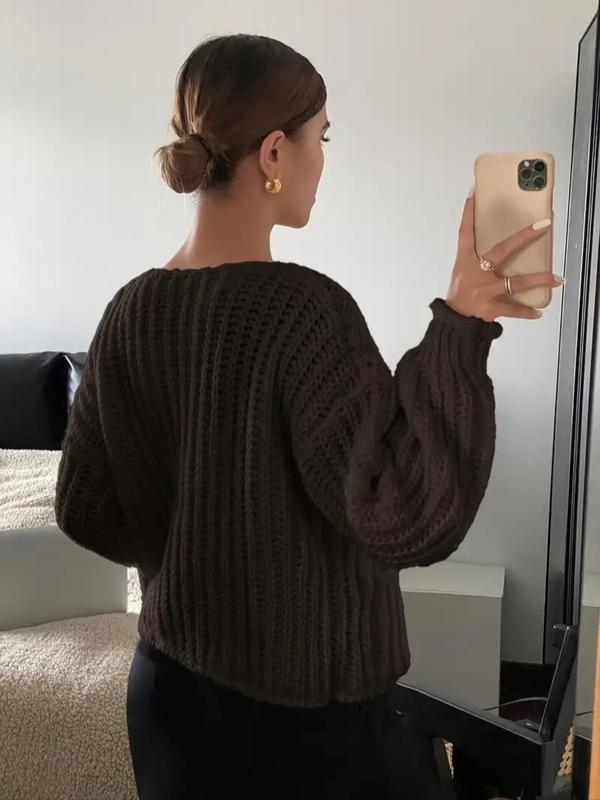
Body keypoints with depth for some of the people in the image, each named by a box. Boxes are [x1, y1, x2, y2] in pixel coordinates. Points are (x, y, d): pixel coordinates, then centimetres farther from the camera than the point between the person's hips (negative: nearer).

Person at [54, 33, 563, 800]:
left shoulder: (131, 311, -4)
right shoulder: (302, 308, -23)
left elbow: (85, 507, 3)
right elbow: (404, 518, -27)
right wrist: (459, 327, -26)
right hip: (299, 710, -5)